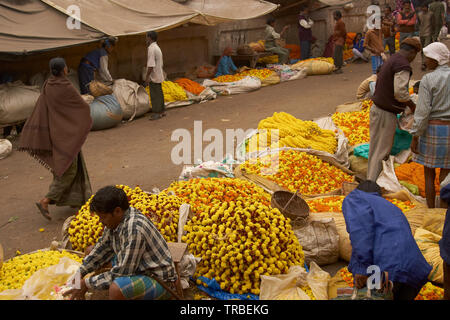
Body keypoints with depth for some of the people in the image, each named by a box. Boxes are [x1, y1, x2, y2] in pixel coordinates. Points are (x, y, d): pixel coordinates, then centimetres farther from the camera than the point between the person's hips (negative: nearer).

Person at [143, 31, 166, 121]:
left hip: (154, 77, -10)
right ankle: (162, 111, 22)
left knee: (155, 95, -4)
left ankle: (157, 113, 1)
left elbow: (151, 65, -23)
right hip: (159, 76, 10)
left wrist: (147, 77, -19)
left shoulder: (151, 48, -17)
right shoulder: (157, 48, 13)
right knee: (159, 94, 15)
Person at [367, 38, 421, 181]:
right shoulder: (403, 65, -18)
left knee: (376, 147, 18)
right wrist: (412, 105, -8)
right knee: (381, 151, -2)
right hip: (386, 115, -9)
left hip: (377, 109, 9)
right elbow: (400, 92, -26)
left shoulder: (391, 61, 12)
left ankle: (371, 179, 28)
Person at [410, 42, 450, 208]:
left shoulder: (428, 80, -11)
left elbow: (423, 111, -14)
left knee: (429, 173, 10)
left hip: (432, 129, -3)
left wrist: (415, 136, -8)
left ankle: (430, 209, 16)